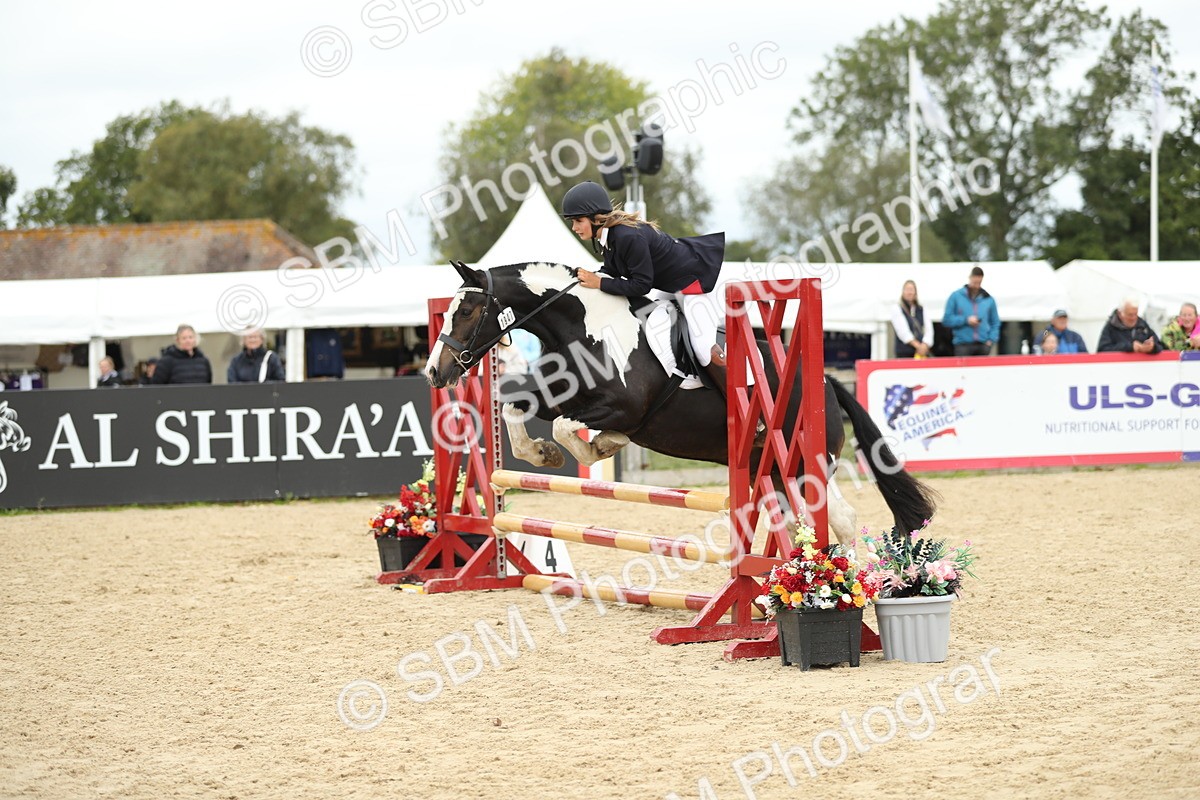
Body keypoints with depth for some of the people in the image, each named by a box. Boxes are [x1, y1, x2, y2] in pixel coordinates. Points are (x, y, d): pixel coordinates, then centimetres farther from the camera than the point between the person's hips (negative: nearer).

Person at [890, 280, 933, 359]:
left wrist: (924, 345, -12)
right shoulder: (896, 308, 3)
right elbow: (902, 330, -8)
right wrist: (917, 345, -18)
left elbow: (928, 329, 7)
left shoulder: (922, 309, 15)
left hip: (922, 352, 4)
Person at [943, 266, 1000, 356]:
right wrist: (966, 320, -9)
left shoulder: (988, 299, 11)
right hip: (963, 345, -2)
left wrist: (991, 340, 2)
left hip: (983, 346, 3)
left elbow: (995, 323, 17)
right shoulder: (956, 297, 4)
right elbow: (947, 320, 2)